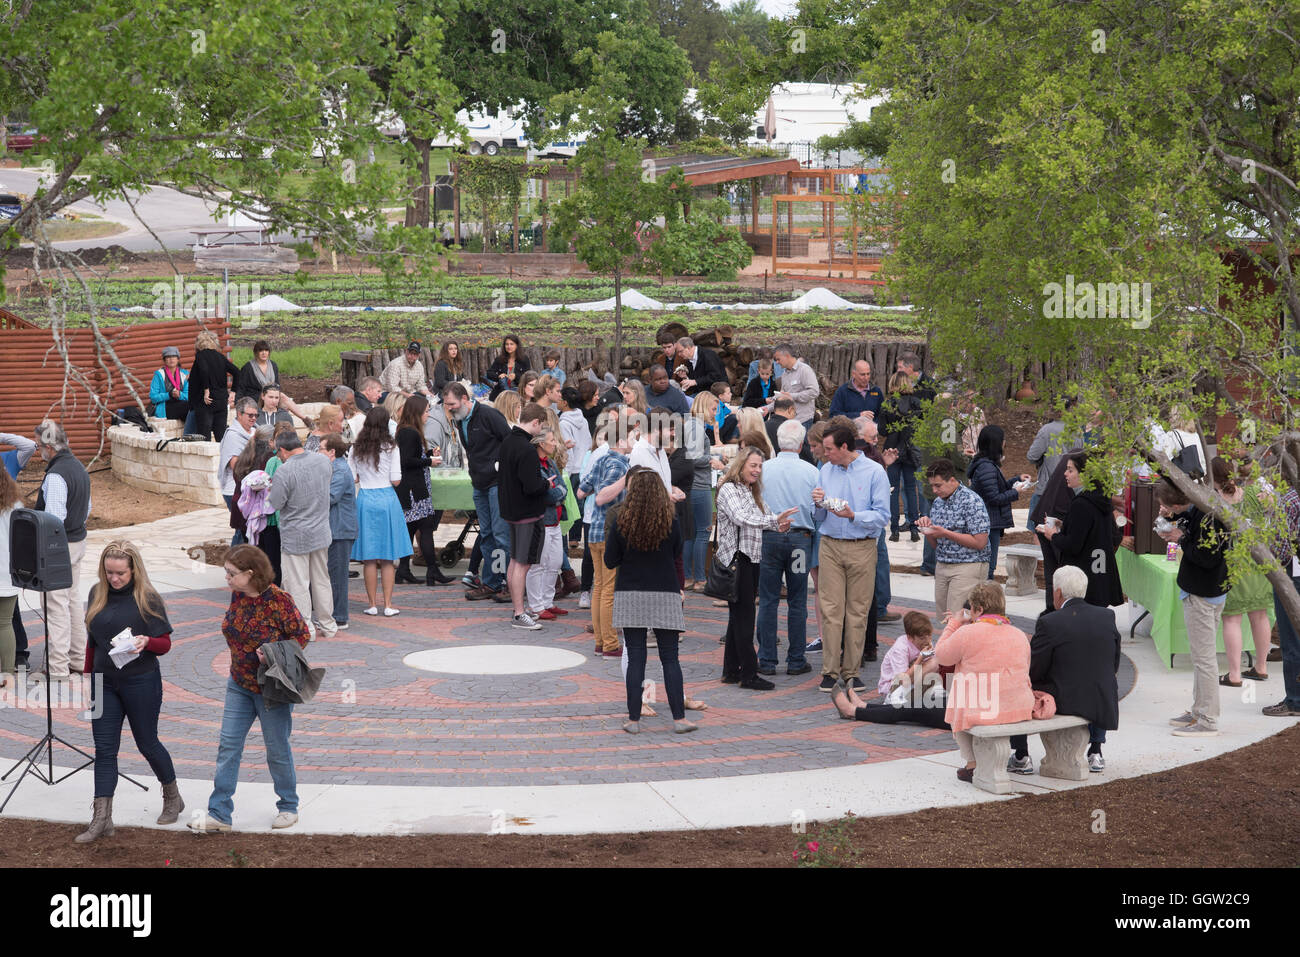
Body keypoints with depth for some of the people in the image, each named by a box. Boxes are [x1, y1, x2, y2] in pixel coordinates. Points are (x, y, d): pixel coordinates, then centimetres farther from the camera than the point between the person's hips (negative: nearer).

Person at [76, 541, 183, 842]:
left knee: (147, 743, 8)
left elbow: (165, 644, -8)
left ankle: (173, 798, 31)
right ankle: (102, 820, 2)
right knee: (104, 750, 1)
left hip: (141, 682, -4)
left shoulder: (147, 598, -11)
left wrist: (146, 642, -29)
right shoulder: (97, 594, 3)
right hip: (104, 682, 4)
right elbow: (92, 641, 13)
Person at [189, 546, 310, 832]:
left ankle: (288, 807, 25)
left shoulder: (278, 600, -19)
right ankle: (220, 813, 6)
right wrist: (240, 660, 6)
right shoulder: (237, 596, 0)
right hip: (239, 685, 6)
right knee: (228, 745, 2)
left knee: (277, 749, 7)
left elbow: (302, 635, -11)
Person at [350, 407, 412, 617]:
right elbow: (396, 480, -7)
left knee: (369, 558, 7)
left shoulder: (356, 449, 1)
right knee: (387, 559, 5)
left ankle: (372, 604, 8)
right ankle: (388, 605, 5)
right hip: (386, 500, -2)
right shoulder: (391, 448, -6)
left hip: (364, 500, 2)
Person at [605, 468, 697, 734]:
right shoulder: (670, 522, -6)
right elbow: (677, 554, 8)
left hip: (630, 595, 0)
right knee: (670, 658, 5)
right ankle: (679, 718, 4)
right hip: (665, 595, 0)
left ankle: (633, 719, 5)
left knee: (635, 658, 4)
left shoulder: (620, 521, -7)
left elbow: (610, 561, -3)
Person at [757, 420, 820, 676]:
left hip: (769, 538, 0)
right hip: (801, 538, 0)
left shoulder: (764, 469, -5)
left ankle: (767, 661, 6)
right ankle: (796, 660, 10)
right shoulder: (811, 472, -4)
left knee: (768, 601, 4)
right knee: (797, 602, 7)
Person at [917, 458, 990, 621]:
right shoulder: (938, 502, 13)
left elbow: (980, 542, -17)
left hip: (967, 568, -8)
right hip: (942, 567, 8)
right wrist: (927, 527, -2)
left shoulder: (971, 501, -11)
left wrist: (945, 533, -17)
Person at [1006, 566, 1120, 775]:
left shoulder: (1049, 623, -15)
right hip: (1103, 706, 4)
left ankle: (1021, 758, 23)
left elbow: (1032, 671, -9)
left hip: (1063, 703, -4)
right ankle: (1095, 754, 32)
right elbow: (1114, 665, 8)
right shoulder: (1107, 616, 0)